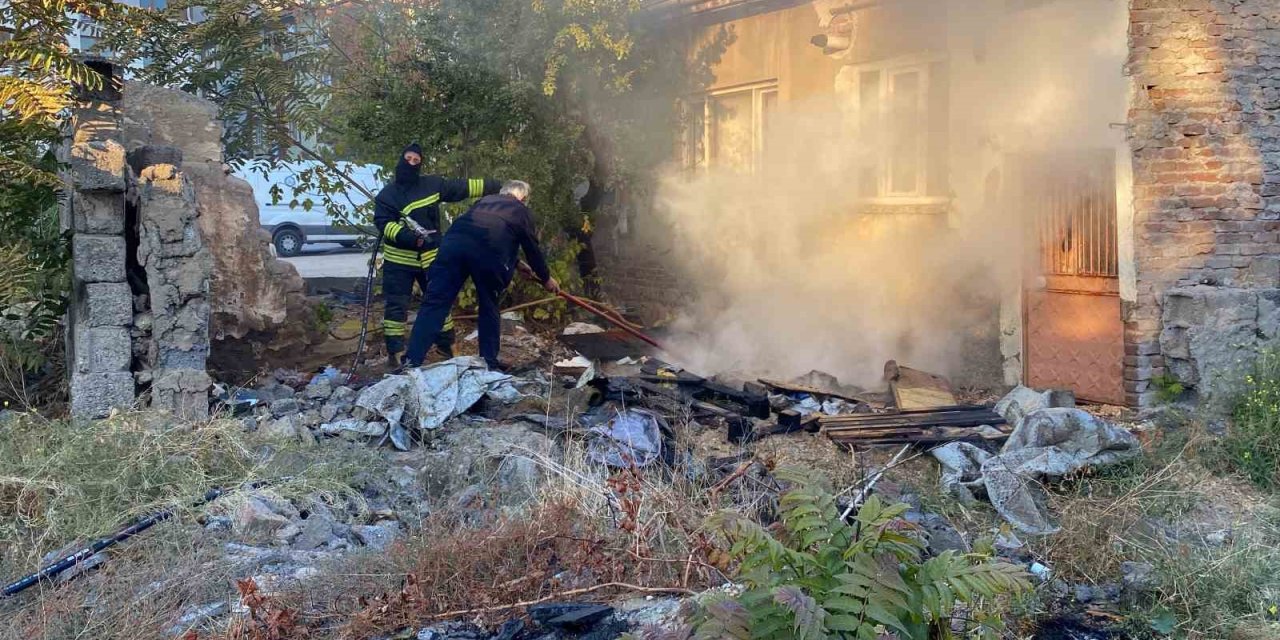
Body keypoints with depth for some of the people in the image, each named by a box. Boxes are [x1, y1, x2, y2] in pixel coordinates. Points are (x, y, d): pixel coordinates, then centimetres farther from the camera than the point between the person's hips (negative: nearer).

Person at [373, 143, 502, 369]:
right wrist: (410, 237, -33)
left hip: (430, 258, 3)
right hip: (399, 260, -3)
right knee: (396, 306, -2)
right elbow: (385, 224, -17)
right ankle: (394, 353, 4)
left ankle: (446, 344, 25)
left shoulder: (433, 184, 1)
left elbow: (464, 187, 6)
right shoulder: (387, 195, -6)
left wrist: (498, 186, 6)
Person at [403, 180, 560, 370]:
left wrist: (516, 263, 59)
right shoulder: (522, 212, 25)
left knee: (435, 302, -2)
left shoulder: (485, 201, 38)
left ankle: (412, 361, -9)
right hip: (488, 251, -3)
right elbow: (532, 248, 29)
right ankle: (489, 362, 22)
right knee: (489, 307, 16)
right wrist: (546, 278, 43)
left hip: (455, 240, 3)